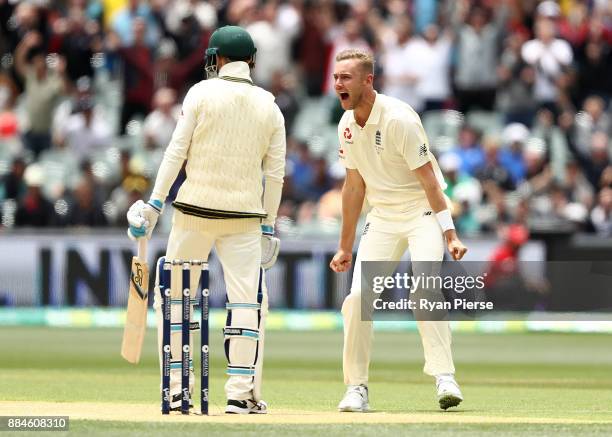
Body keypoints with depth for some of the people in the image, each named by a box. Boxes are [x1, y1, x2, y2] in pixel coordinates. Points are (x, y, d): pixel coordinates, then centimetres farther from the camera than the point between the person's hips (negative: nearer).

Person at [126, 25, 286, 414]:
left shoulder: (202, 93, -1)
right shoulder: (270, 108, 7)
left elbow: (177, 152, -6)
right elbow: (275, 173, 6)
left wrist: (155, 203, -5)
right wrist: (268, 227, 11)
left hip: (195, 209, -2)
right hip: (244, 215, 2)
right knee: (248, 299, 2)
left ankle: (176, 387, 5)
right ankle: (242, 392, -6)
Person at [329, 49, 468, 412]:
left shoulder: (399, 119, -20)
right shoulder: (347, 125, 2)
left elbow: (428, 178, -20)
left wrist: (449, 232, -27)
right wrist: (346, 247, 14)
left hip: (422, 210, -6)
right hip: (382, 217, 6)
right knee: (358, 296, -6)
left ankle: (445, 377, -26)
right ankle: (357, 388, 3)